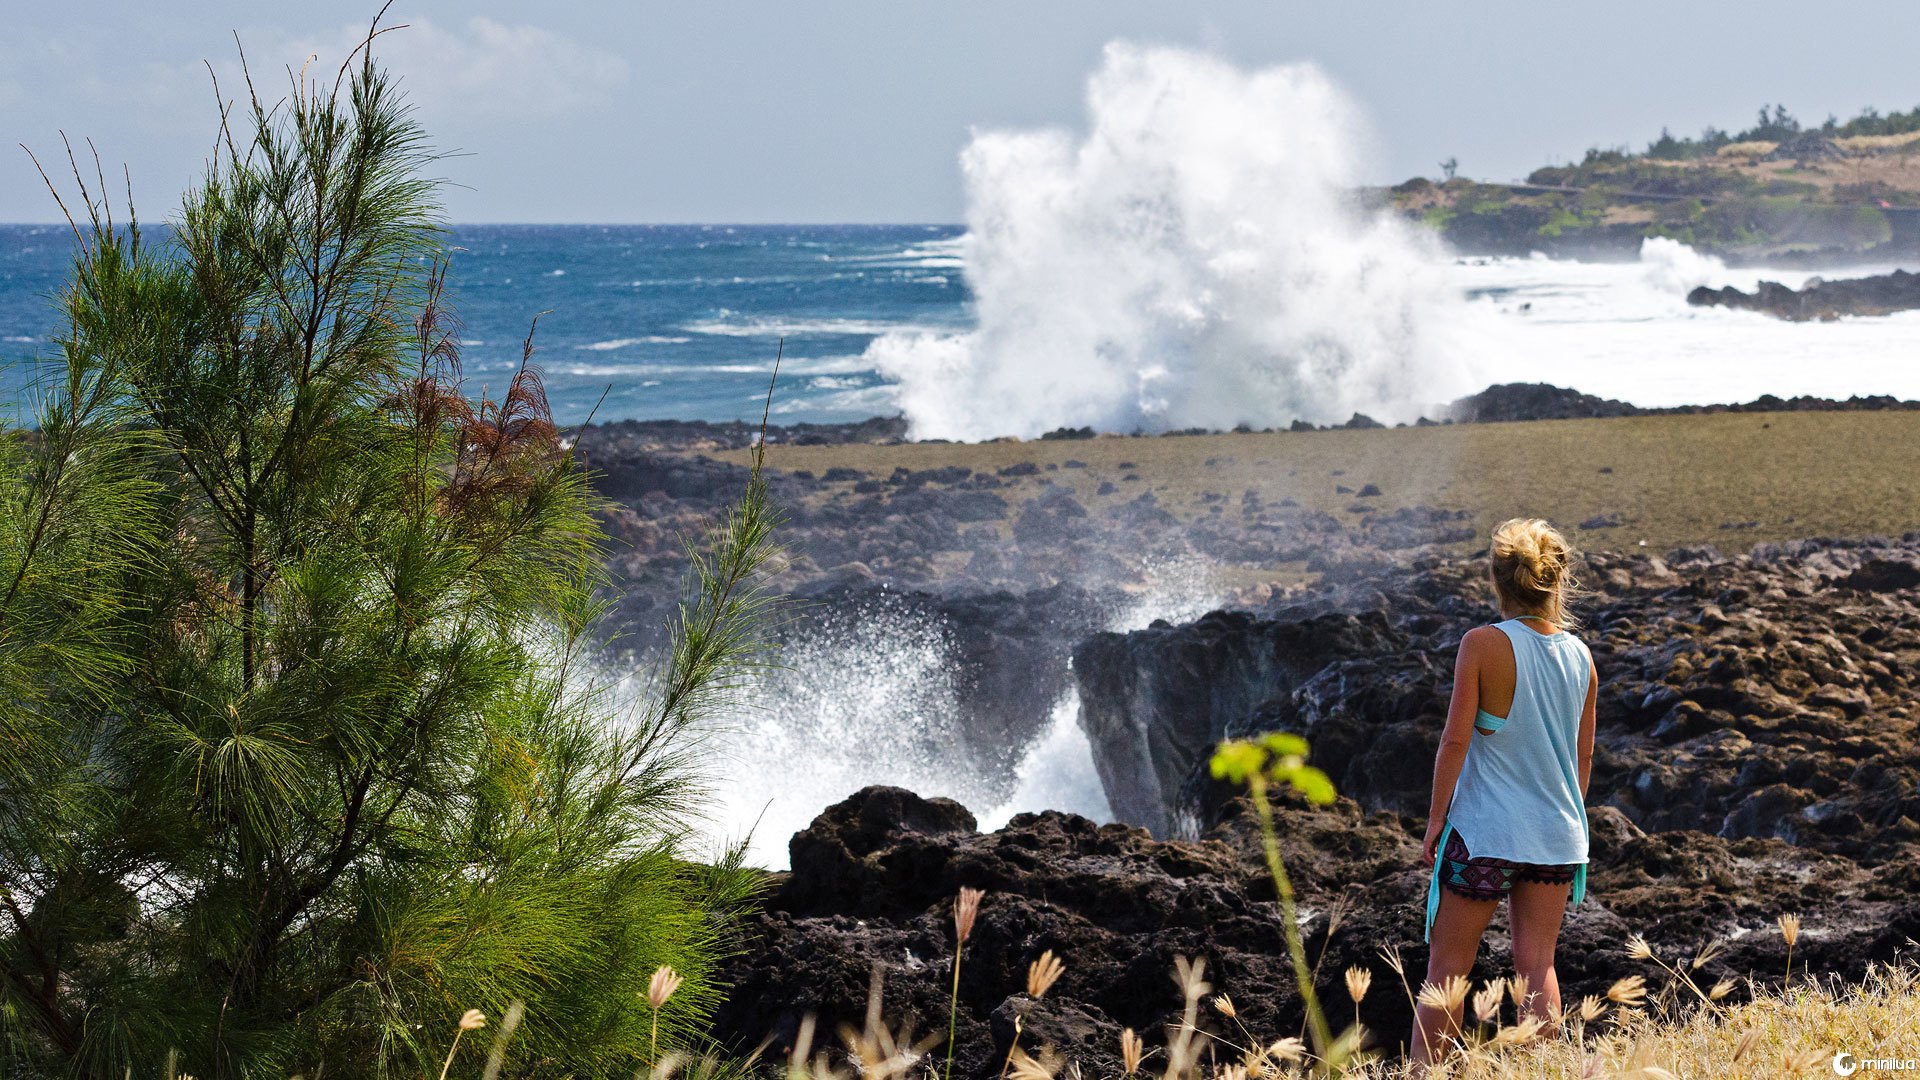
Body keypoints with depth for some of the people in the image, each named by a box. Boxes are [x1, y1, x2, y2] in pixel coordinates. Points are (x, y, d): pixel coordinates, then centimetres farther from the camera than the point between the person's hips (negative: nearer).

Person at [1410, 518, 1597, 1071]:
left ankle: (1422, 1076, 5)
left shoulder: (1484, 644, -12)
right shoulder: (1579, 655, 4)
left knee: (1447, 964, 4)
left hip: (1484, 832, -4)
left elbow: (1455, 739, -12)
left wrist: (1437, 817, -3)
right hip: (1556, 835, 4)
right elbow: (1584, 755, 12)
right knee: (1537, 965, 9)